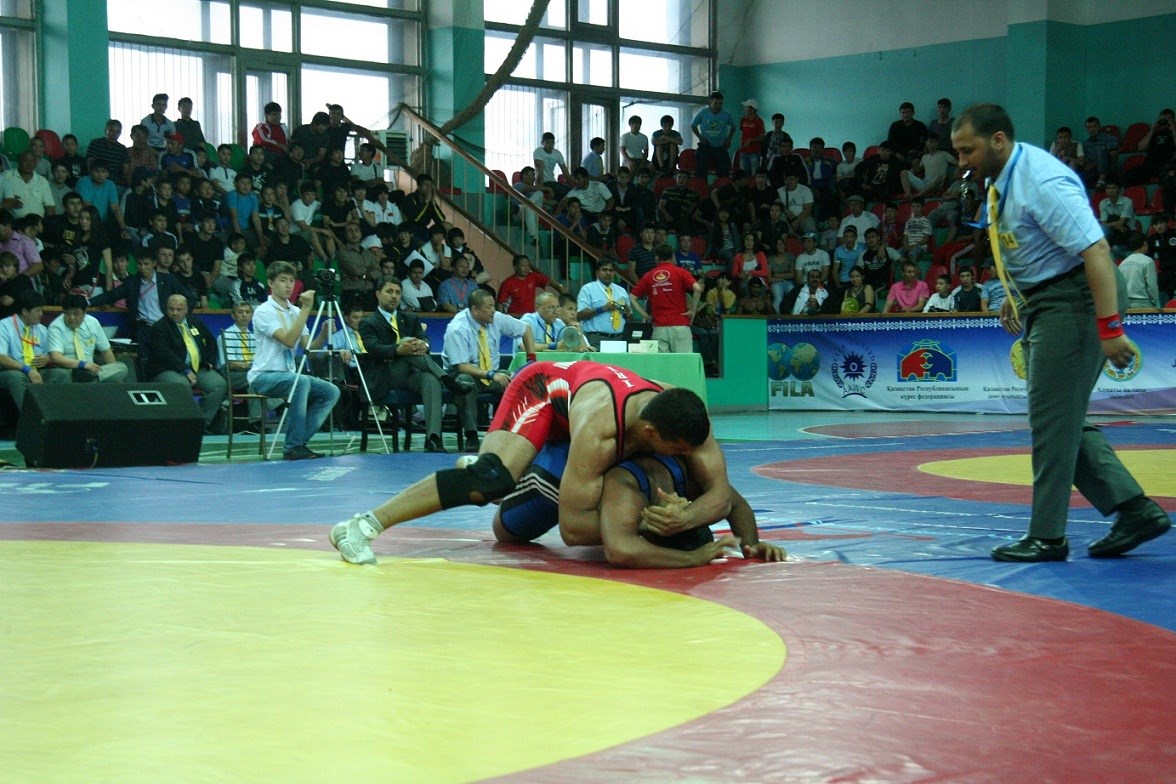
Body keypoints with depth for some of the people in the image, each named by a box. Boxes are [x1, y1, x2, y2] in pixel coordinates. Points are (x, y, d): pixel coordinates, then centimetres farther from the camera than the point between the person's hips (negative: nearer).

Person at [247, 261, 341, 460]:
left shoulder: (295, 312, 13)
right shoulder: (263, 311, -11)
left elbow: (308, 347, 6)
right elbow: (288, 340, -24)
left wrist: (323, 334, -13)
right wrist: (306, 309, -25)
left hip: (288, 374, 8)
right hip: (263, 376, -8)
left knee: (331, 391, -9)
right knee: (301, 382, -34)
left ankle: (300, 441, -5)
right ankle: (293, 447, -28)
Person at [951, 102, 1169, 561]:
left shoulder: (1043, 181, -22)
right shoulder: (1002, 181, 6)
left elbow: (1095, 251, -27)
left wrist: (1109, 327, -30)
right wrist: (1017, 296, 13)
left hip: (1072, 300, -10)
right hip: (1041, 303, 10)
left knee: (1053, 418, -6)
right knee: (1062, 420, 11)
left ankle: (1047, 537, 2)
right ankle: (1135, 511, 16)